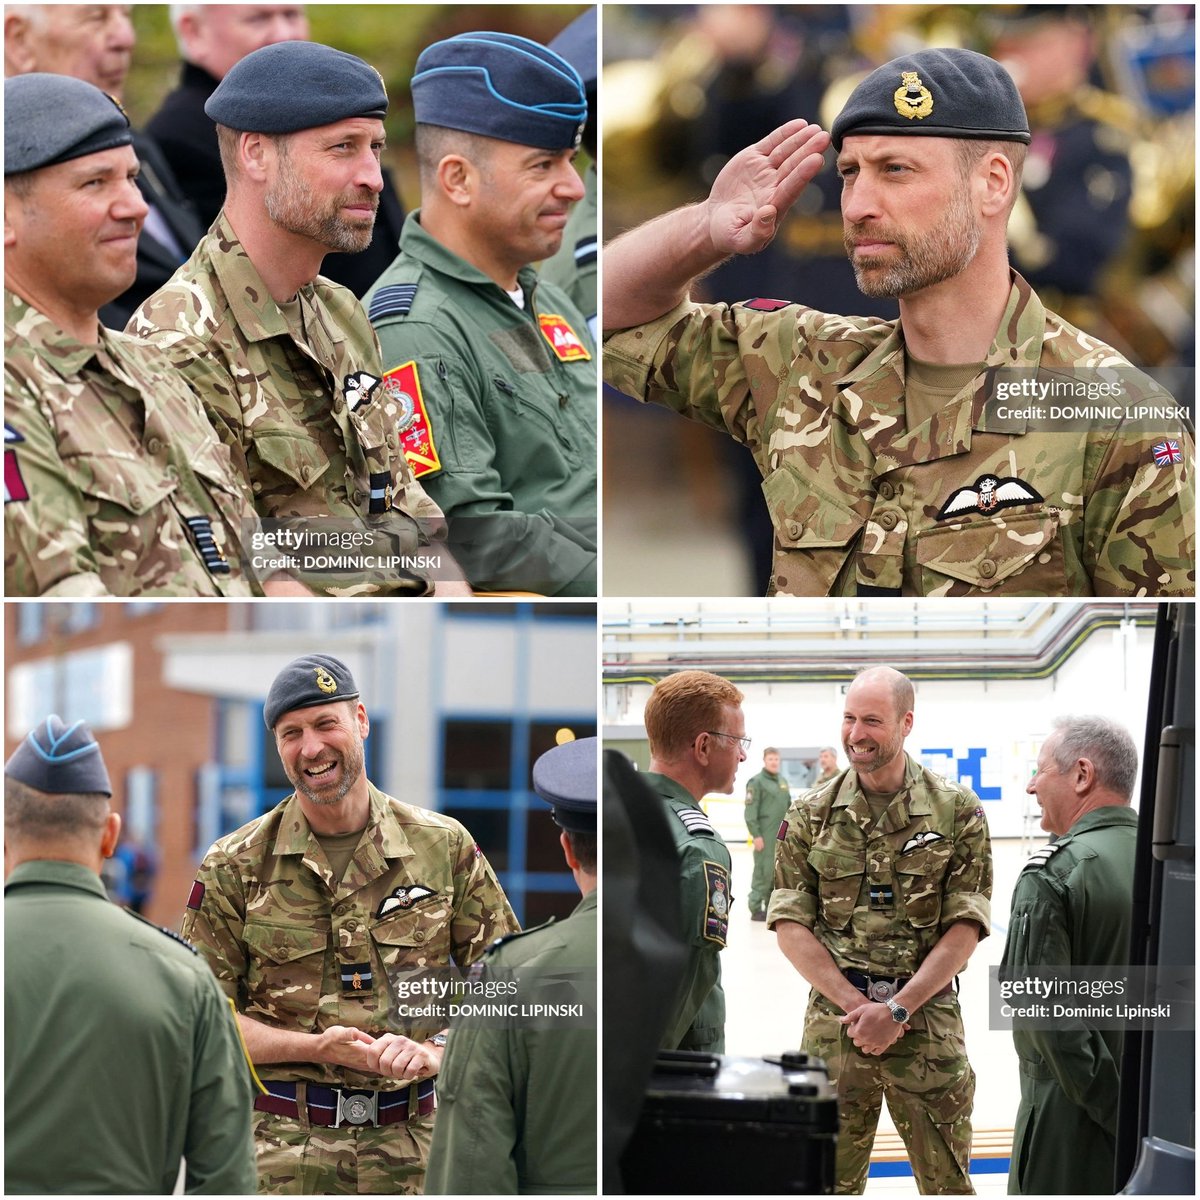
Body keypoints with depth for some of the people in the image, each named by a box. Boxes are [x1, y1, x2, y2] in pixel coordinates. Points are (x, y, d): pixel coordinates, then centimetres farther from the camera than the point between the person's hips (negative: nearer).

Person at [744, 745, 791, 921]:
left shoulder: (783, 781, 15)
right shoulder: (757, 782, -6)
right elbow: (750, 810, -10)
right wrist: (756, 835, -15)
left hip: (782, 835, 7)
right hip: (765, 835, -7)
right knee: (763, 871, -7)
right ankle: (756, 908, -2)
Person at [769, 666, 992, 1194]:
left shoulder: (957, 811, 0)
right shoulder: (810, 815, 4)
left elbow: (964, 929, -3)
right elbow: (791, 926, 1)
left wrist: (896, 1009, -12)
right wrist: (857, 1006, -10)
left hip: (928, 1019, -1)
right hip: (835, 1023, 1)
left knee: (947, 1181, 4)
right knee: (831, 1183, 6)